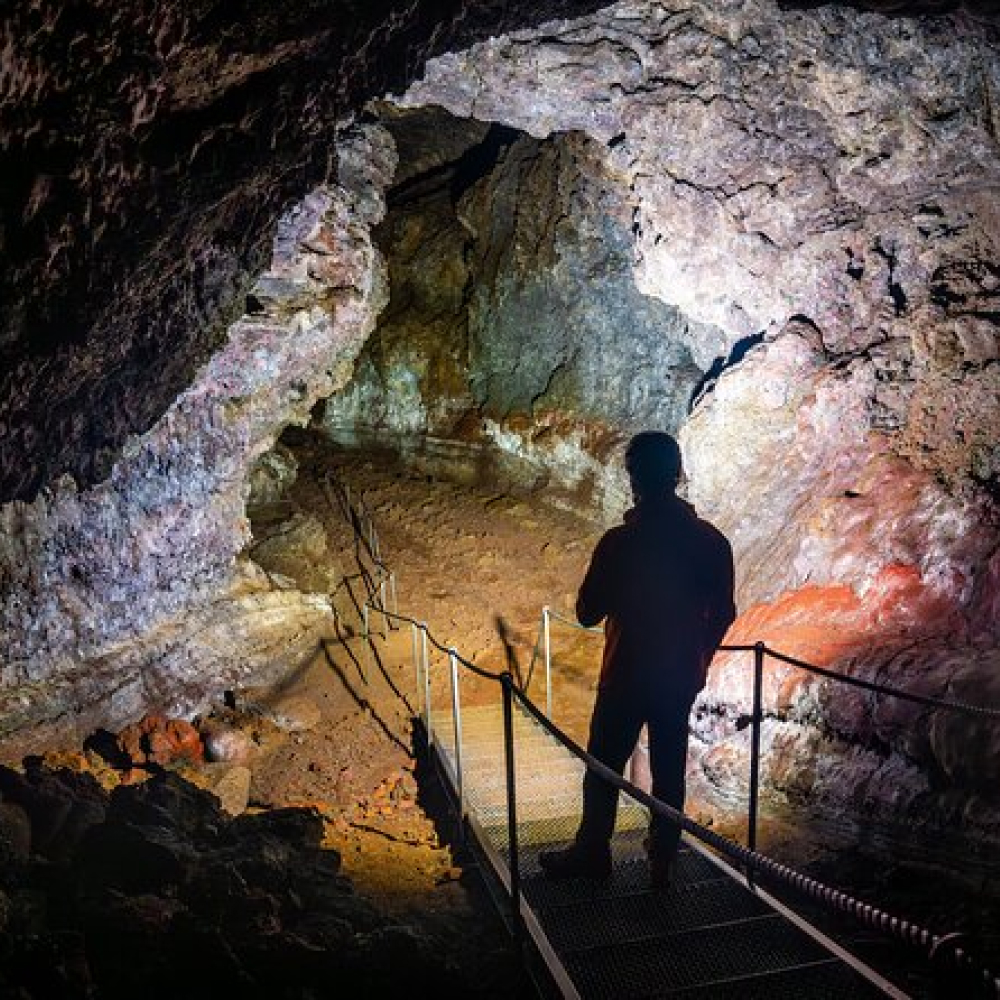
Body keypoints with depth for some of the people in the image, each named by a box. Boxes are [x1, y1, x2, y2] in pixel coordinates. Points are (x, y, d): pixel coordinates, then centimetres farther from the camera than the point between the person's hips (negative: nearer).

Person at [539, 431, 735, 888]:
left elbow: (587, 613, -12)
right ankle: (662, 861, 29)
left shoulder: (619, 542, -20)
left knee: (604, 767, 14)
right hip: (681, 676, 4)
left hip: (626, 676, -3)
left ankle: (592, 854, 28)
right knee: (670, 769, 17)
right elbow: (723, 612, 2)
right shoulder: (710, 541, -8)